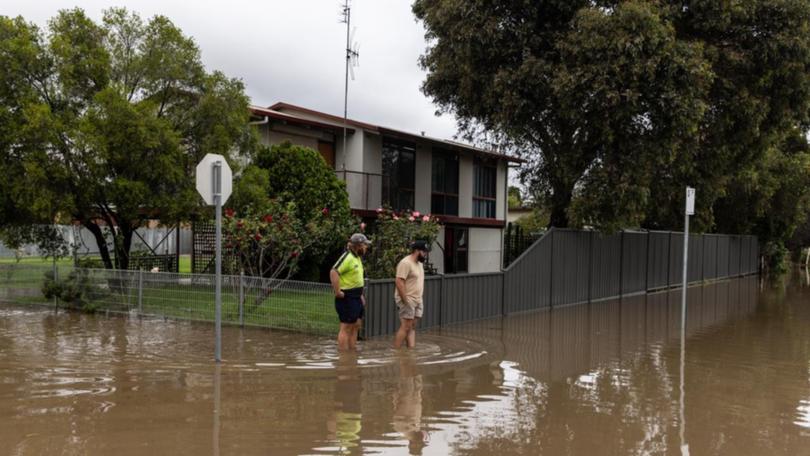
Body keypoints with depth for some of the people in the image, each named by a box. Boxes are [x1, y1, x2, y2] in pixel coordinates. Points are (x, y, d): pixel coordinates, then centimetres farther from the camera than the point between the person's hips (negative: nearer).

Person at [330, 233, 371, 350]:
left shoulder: (357, 257, 15)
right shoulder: (347, 257, -18)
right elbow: (333, 272, -29)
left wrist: (360, 294, 21)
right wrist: (337, 292, -26)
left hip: (356, 297, 10)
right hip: (347, 297, -10)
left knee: (355, 326, 14)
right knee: (346, 328, -5)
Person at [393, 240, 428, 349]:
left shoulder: (419, 263, 14)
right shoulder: (406, 263, -16)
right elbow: (399, 282, -22)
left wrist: (419, 299, 15)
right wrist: (405, 301, -22)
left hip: (417, 300, 9)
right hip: (407, 300, -9)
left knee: (412, 327, 8)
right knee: (405, 327, -9)